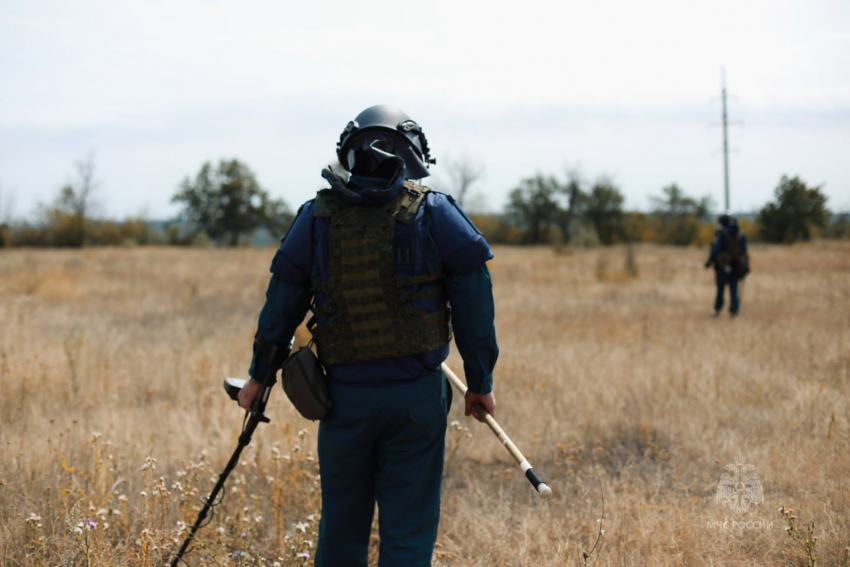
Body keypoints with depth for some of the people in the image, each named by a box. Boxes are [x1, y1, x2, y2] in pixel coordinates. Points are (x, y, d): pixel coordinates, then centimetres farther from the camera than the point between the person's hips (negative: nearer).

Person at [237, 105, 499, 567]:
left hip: (345, 395, 2)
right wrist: (480, 382, 7)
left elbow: (283, 301, 7)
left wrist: (260, 373, 19)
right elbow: (474, 302, -3)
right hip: (416, 394, -2)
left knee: (341, 527, 16)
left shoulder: (316, 217, 1)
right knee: (409, 529, 3)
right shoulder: (435, 214, -4)